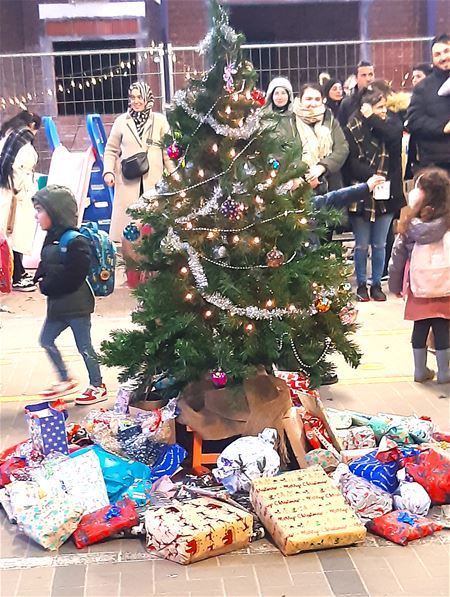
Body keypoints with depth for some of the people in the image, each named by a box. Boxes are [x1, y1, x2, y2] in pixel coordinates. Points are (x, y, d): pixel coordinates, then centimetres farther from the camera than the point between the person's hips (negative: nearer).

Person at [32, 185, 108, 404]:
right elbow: (45, 265, 16)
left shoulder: (76, 242, -21)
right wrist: (41, 278, -5)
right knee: (46, 340, 17)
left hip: (77, 305, -9)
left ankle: (97, 387, 21)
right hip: (57, 304, 9)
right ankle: (65, 380, 32)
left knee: (84, 346, 3)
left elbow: (71, 278, -25)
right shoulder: (51, 237, 7)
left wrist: (46, 286, -14)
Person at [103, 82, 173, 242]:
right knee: (125, 220, -2)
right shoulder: (121, 121, 7)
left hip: (153, 181, 0)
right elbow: (111, 150, 12)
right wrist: (108, 171, -2)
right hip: (127, 181, 1)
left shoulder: (159, 120, 5)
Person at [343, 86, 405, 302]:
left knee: (379, 244, 10)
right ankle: (361, 284, 21)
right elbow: (351, 162, -12)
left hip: (385, 195, 3)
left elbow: (393, 135, -18)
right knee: (361, 245, 7)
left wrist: (372, 119, -12)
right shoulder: (352, 128, -5)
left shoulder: (392, 123, 6)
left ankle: (376, 284, 23)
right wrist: (372, 175, -22)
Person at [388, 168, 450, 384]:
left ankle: (420, 371, 23)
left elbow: (398, 256, -4)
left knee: (420, 328, 13)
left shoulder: (410, 224, -9)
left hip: (418, 287, 1)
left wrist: (395, 285, 8)